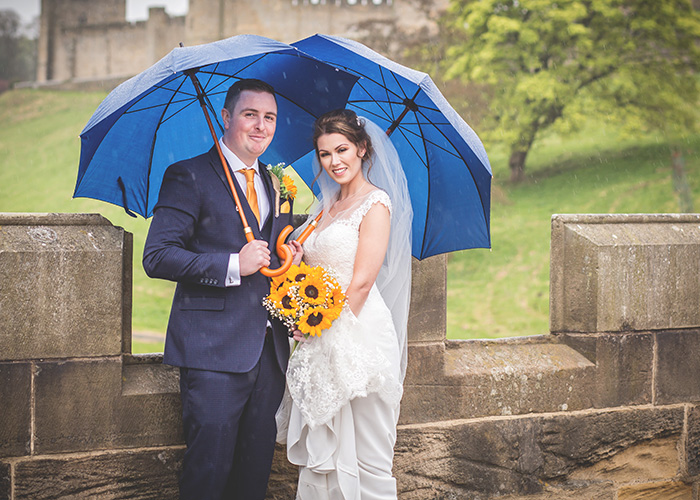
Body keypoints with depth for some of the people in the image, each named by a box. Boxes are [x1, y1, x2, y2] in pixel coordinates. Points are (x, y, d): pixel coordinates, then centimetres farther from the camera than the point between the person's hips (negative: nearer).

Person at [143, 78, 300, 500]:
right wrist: (233, 266, -19)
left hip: (269, 350, 7)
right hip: (213, 350, -7)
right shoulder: (190, 176, -4)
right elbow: (157, 256, -12)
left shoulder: (275, 185, 19)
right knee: (211, 463, -7)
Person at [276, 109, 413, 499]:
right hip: (320, 345, 8)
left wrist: (328, 327, -10)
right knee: (319, 449, 10)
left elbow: (362, 280, -14)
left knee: (367, 457, -3)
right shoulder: (329, 204, 17)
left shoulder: (375, 203, -8)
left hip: (357, 336, -8)